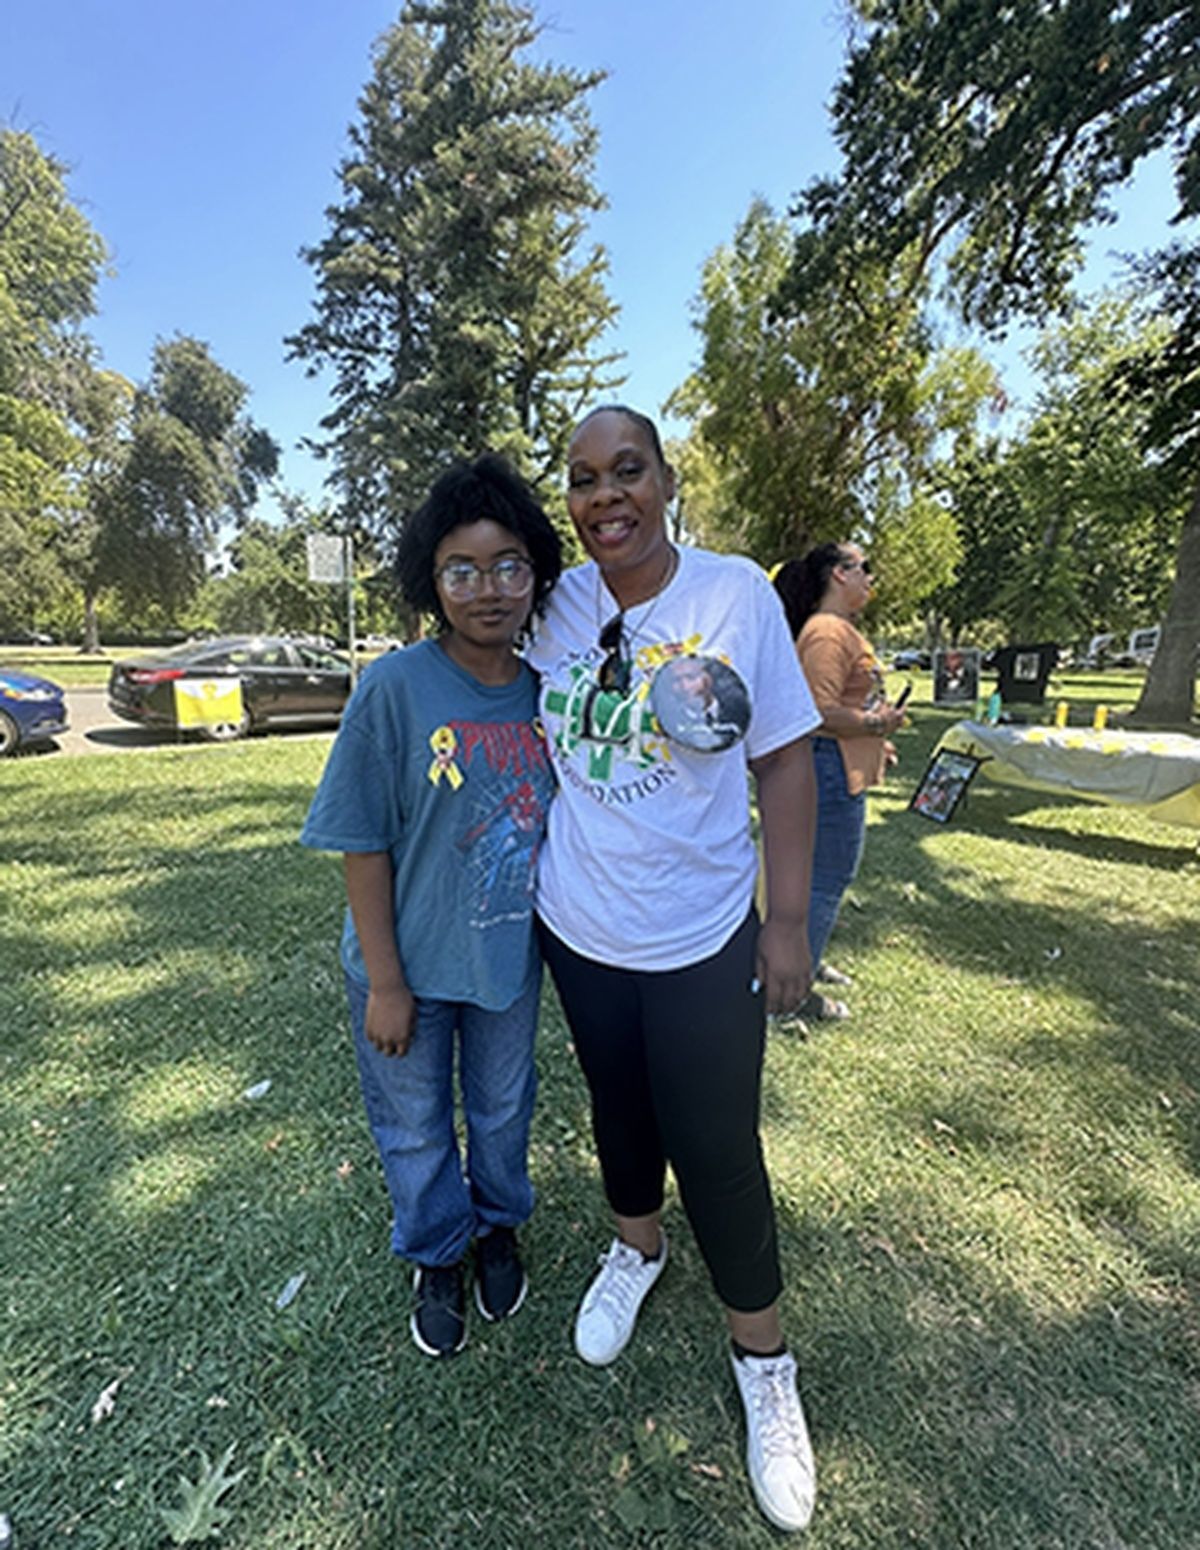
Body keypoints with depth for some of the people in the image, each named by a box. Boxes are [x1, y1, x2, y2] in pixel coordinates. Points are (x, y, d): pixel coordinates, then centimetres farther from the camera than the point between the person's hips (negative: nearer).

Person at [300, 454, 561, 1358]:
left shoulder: (545, 690, -8)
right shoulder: (395, 687, -20)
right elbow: (364, 846, -15)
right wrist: (384, 982, -13)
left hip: (512, 956, 3)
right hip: (411, 964, -2)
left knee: (504, 1109, 26)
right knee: (416, 1128, 21)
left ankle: (499, 1228, 57)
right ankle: (438, 1257, 52)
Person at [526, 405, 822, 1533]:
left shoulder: (735, 593, -10)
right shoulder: (554, 606, -3)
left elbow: (783, 762, -8)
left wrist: (789, 920, -7)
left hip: (704, 940, -2)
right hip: (579, 929, 3)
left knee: (718, 1152, 10)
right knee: (619, 1105, 24)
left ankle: (763, 1361, 40)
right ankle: (636, 1248, 56)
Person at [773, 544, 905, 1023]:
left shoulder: (840, 628, 18)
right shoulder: (828, 632, -17)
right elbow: (820, 712, -25)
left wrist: (874, 742, 21)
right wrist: (877, 724, -15)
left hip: (842, 771, 11)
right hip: (831, 771, -11)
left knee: (824, 874, 19)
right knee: (827, 879, -2)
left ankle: (806, 962, 35)